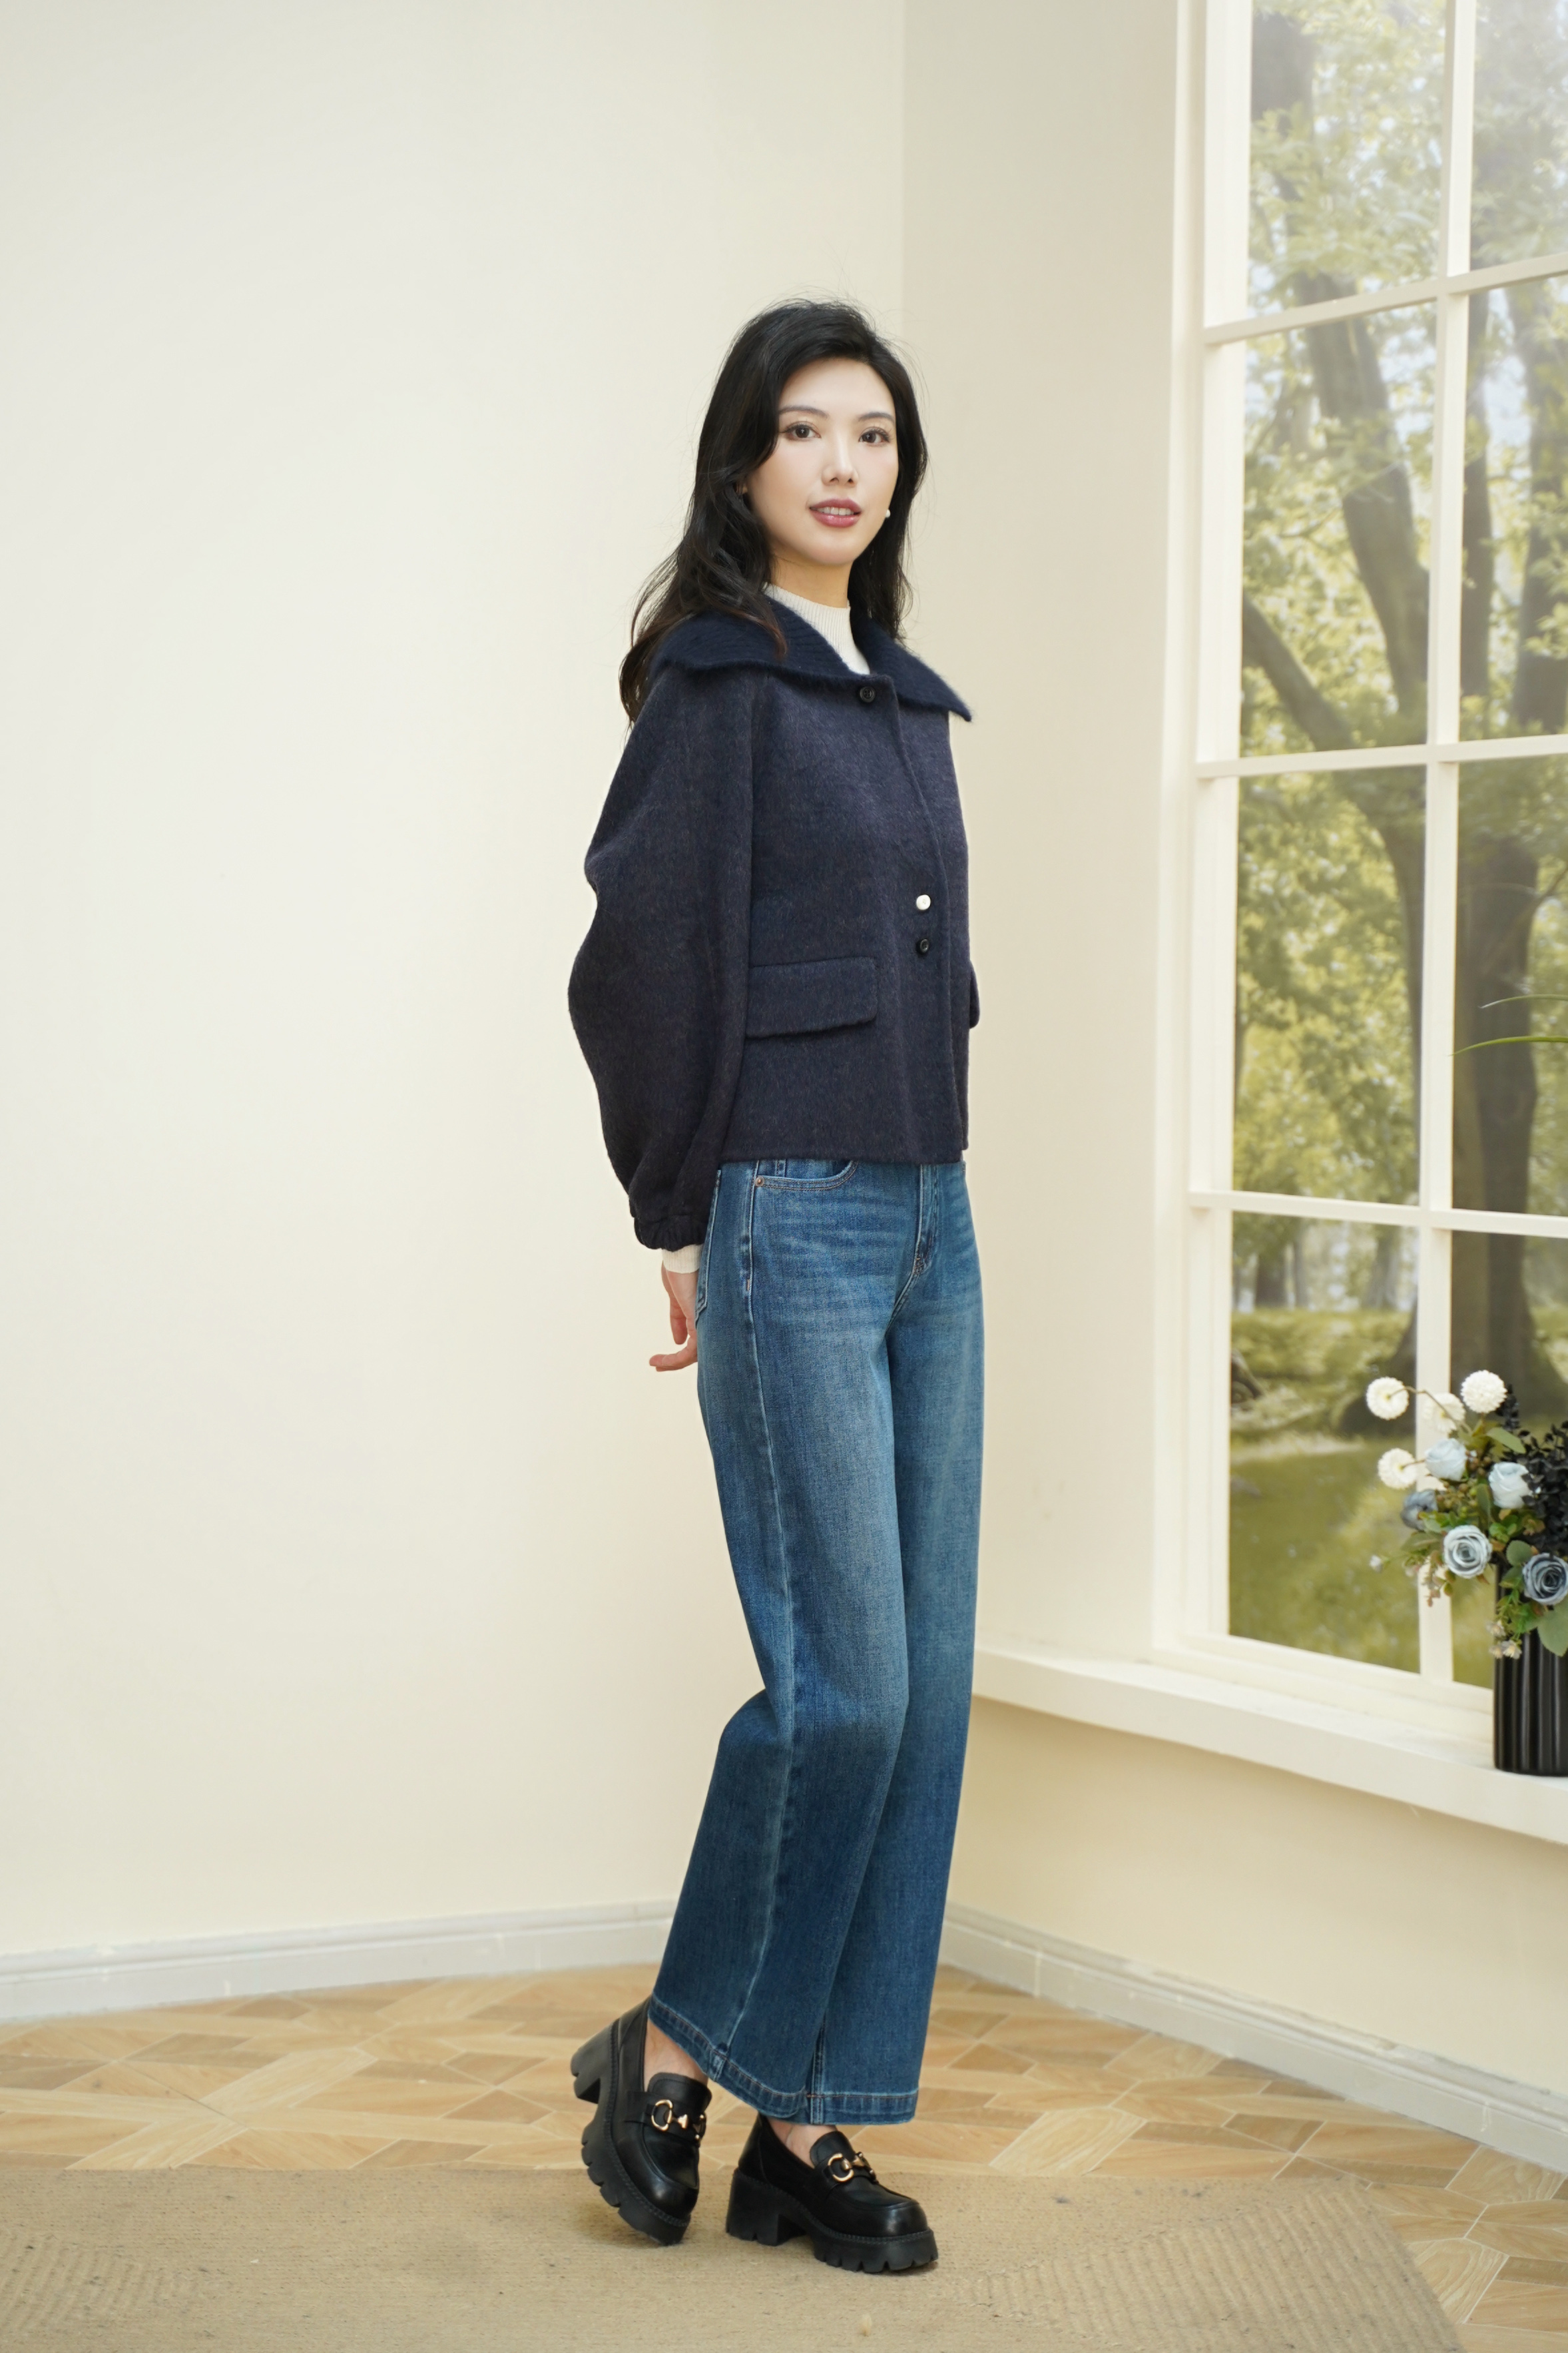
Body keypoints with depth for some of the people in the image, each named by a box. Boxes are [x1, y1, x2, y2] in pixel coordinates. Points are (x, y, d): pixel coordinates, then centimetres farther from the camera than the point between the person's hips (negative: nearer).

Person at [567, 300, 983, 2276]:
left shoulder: (904, 697, 16)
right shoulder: (719, 673, -7)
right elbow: (649, 949, -11)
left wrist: (928, 1184, 12)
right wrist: (680, 1221, -8)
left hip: (924, 1221, 8)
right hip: (789, 1222, -8)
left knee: (923, 1684, 6)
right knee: (841, 1678, -7)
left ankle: (811, 2120, 15)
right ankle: (670, 2054, 14)